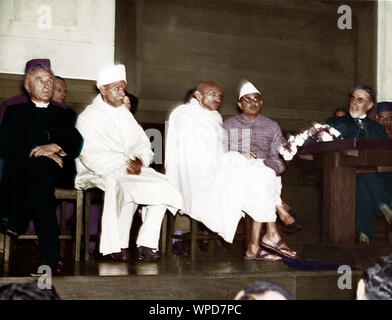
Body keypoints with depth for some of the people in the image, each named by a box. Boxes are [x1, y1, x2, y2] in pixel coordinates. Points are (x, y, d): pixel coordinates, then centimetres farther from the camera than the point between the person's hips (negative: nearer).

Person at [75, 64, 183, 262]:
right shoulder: (87, 118, 1)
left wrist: (139, 160, -9)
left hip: (131, 169, 6)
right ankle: (118, 246, -25)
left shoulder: (125, 115, 21)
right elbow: (91, 155, -13)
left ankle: (146, 244, -21)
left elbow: (144, 145, 15)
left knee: (162, 186, -20)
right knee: (125, 189, -37)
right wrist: (123, 163, -21)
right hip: (100, 172, -6)